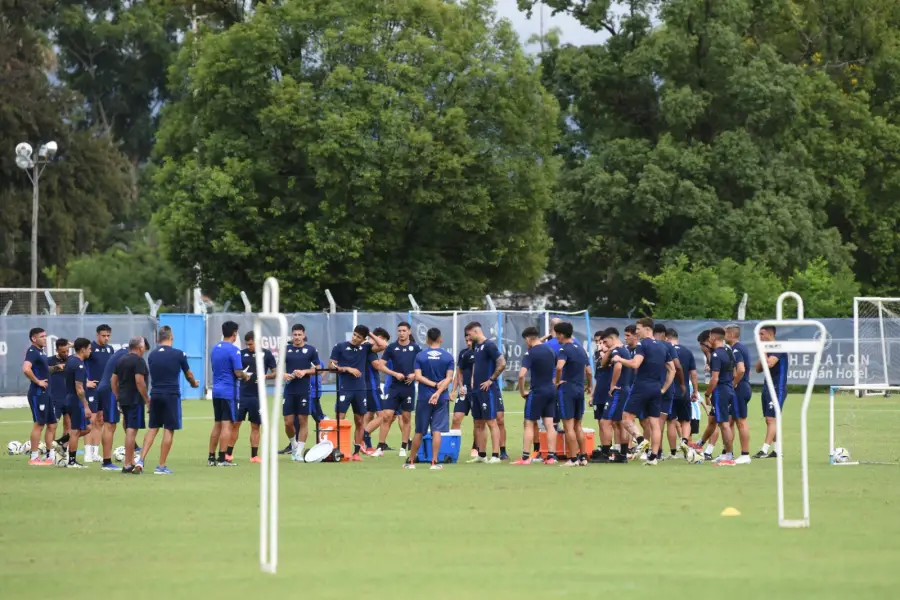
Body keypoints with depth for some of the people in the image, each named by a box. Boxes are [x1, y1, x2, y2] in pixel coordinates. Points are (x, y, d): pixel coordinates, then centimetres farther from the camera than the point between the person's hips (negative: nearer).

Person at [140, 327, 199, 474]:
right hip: (172, 395, -4)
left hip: (155, 395, 4)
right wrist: (194, 383, 31)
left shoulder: (151, 355, 4)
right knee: (169, 430, 3)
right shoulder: (179, 354, -5)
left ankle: (141, 460, 1)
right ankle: (161, 466, 3)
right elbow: (188, 375, 8)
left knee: (152, 428, 13)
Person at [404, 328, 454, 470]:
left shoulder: (420, 356, 0)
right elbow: (449, 378, -9)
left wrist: (434, 384, -9)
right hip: (441, 398, 0)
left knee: (419, 431, 9)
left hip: (424, 398, 0)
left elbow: (418, 376, -8)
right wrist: (438, 391, -16)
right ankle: (434, 462, -5)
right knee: (437, 430, 0)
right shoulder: (448, 357, 0)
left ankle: (410, 461, 16)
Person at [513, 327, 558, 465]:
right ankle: (551, 456, 4)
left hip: (537, 391, -6)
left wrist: (522, 391, -10)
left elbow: (522, 375, -23)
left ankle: (525, 457, -2)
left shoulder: (530, 353, -13)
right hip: (551, 391, 6)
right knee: (549, 424, 6)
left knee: (529, 424, 0)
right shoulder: (550, 351, 9)